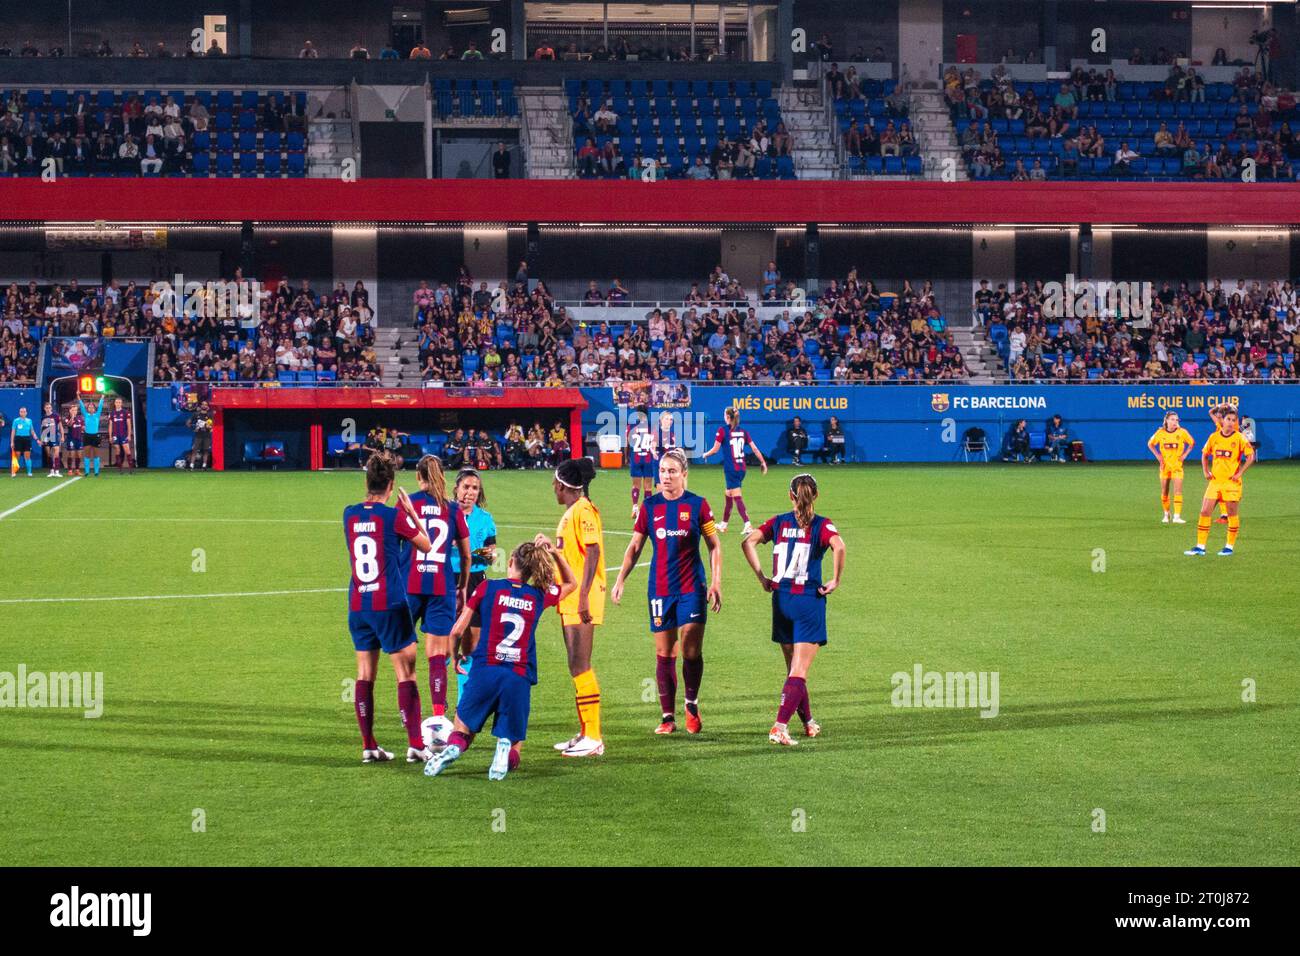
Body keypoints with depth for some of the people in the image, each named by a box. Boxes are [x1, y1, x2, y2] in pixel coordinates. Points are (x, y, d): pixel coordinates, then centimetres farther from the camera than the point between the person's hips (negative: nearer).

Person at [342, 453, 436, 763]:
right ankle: (415, 744, -4)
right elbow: (427, 545, 3)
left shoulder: (350, 514, 5)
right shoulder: (393, 516, -9)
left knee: (364, 673, 8)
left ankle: (368, 746, 7)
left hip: (357, 606, 5)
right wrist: (411, 511, 11)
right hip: (389, 604, -5)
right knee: (405, 672, 0)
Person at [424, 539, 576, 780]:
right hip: (520, 679, 1)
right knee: (513, 753, 12)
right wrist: (554, 552, 21)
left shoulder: (488, 588, 5)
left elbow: (457, 631, 5)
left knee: (462, 731, 17)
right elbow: (571, 583, 33)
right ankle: (505, 748, -25)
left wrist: (468, 650, 24)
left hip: (485, 672, -1)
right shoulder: (539, 596, 11)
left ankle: (453, 747, -19)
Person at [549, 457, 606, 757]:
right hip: (570, 600, 10)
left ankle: (593, 738, -10)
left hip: (582, 599, -10)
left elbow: (593, 553, -19)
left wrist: (583, 596, -23)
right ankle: (585, 733, 16)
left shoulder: (583, 510, -13)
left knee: (579, 666, -11)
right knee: (577, 667, 11)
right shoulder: (571, 512, 17)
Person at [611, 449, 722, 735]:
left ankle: (692, 706, 16)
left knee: (692, 651, -7)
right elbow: (635, 546, 11)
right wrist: (620, 580, 3)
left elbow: (714, 546, 4)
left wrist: (716, 583, -2)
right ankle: (668, 717, 9)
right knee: (664, 654, 3)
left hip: (692, 588, -2)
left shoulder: (697, 505, -1)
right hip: (659, 590, 2)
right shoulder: (650, 506, 4)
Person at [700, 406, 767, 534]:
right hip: (742, 468, 6)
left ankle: (748, 525, -20)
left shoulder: (723, 430, -8)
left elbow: (715, 448, -7)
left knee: (737, 498, -8)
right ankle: (723, 524, 31)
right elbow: (755, 448, 5)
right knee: (729, 496, 20)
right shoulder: (743, 431, 7)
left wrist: (705, 454, 12)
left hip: (730, 469, -6)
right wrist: (763, 462, 12)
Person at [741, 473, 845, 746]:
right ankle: (780, 726, -20)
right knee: (799, 672, -4)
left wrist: (762, 578, -2)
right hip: (810, 601, -4)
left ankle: (808, 723, 30)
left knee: (793, 669, 19)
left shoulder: (778, 522, 5)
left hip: (781, 599, 4)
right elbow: (838, 547, -24)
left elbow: (749, 542, -7)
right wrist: (835, 581, -11)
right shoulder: (822, 525, -4)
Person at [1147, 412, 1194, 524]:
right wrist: (1158, 455, 2)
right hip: (1165, 465, 2)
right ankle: (1166, 515, 24)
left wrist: (1184, 455, -2)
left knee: (1177, 491, -11)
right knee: (1164, 491, 8)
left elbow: (1192, 443, 8)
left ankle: (1177, 516, -13)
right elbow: (1150, 444, 13)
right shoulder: (1160, 433, -2)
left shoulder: (1182, 432, -6)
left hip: (1177, 465, -2)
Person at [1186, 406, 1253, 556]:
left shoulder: (1239, 438, -6)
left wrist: (1239, 473, -14)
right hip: (1215, 481, 4)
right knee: (1205, 512, -1)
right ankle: (1200, 547, 3)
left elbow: (1251, 456, -8)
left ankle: (1230, 547, 14)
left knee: (1232, 514, 2)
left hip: (1231, 482, -4)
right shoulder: (1214, 437, 5)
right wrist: (1206, 471, 6)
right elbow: (1205, 455, 18)